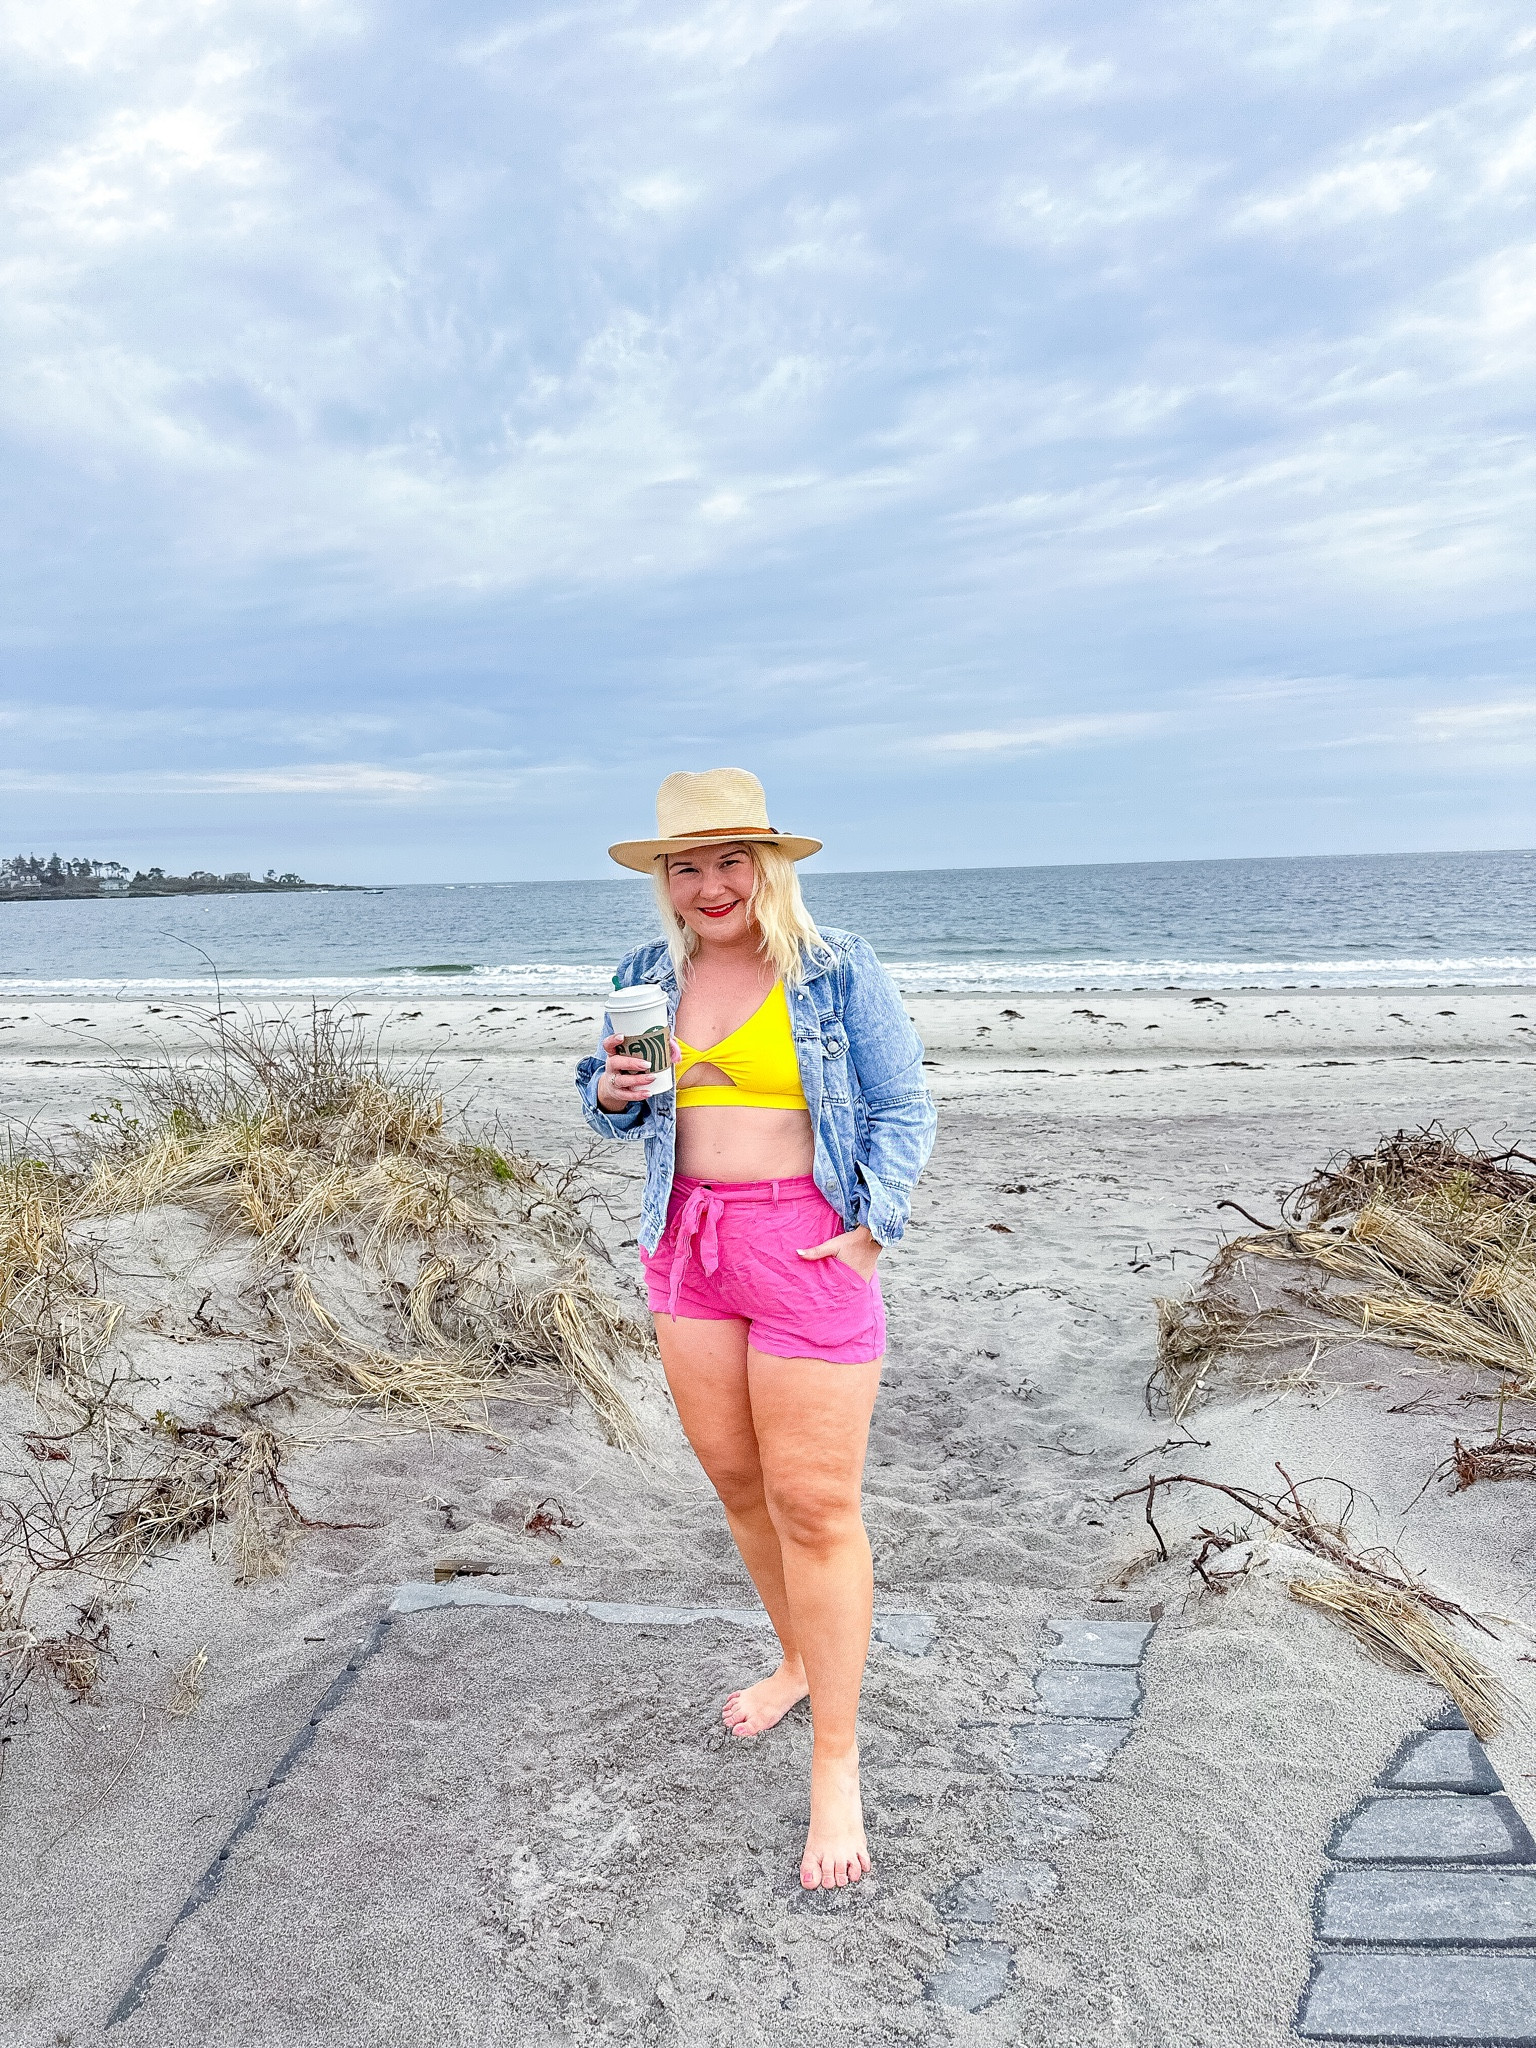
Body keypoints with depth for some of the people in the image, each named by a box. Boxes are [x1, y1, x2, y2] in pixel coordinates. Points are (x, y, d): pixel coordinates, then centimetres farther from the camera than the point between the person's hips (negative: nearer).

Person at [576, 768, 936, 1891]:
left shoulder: (839, 970, -6)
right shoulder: (649, 977, 8)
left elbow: (903, 1107, -3)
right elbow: (619, 1114, 17)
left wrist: (871, 1231, -13)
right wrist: (611, 1091, -6)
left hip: (808, 1242, -5)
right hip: (689, 1242, 6)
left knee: (815, 1506, -1)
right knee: (737, 1481, 16)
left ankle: (837, 1766, 13)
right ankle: (800, 1659, 41)